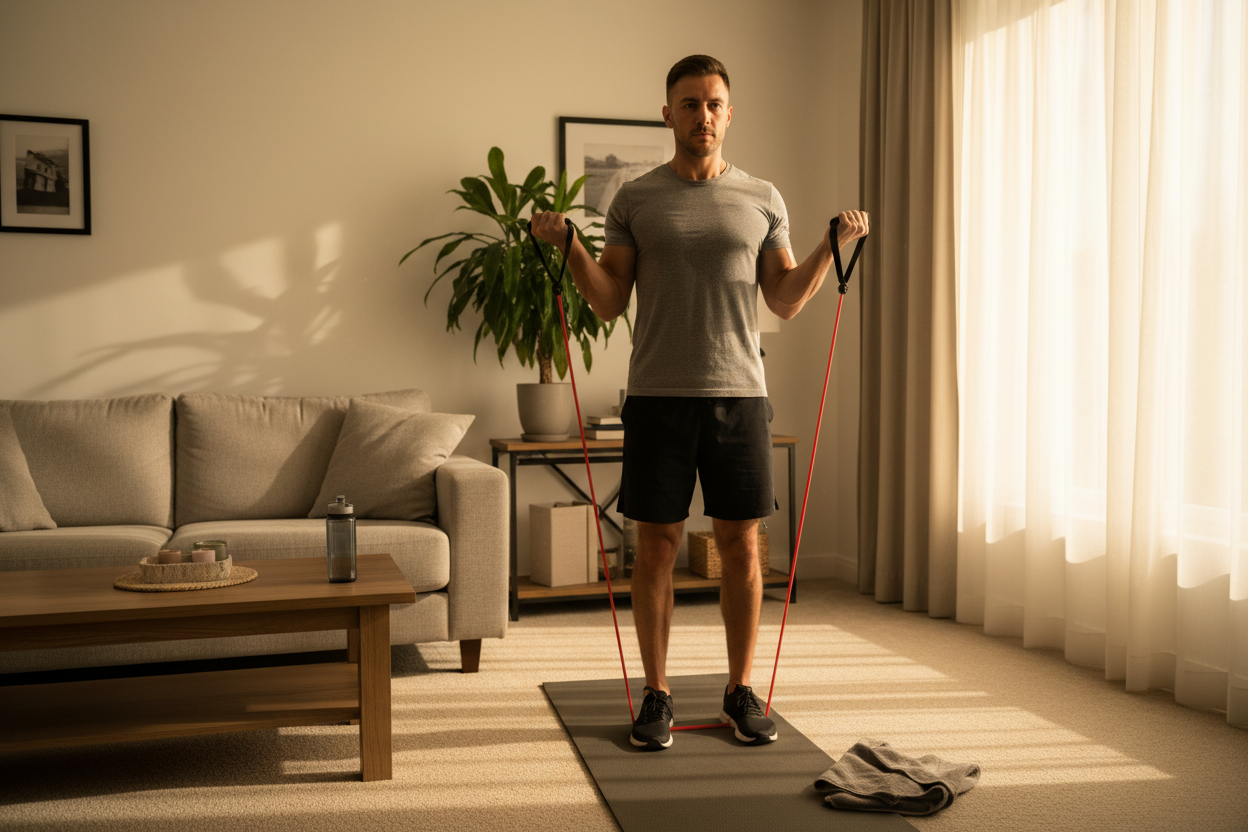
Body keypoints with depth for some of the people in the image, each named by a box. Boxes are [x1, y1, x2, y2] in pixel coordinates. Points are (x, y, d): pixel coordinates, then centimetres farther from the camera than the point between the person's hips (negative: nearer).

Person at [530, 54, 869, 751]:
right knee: (657, 546, 3)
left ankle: (742, 692, 20)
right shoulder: (635, 200, 7)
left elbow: (786, 301, 9)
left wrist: (834, 243, -4)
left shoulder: (763, 199, 10)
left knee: (742, 546, 5)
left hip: (740, 394, 1)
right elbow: (611, 302, 4)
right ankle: (657, 695, 16)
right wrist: (569, 247, -10)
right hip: (658, 396, -1)